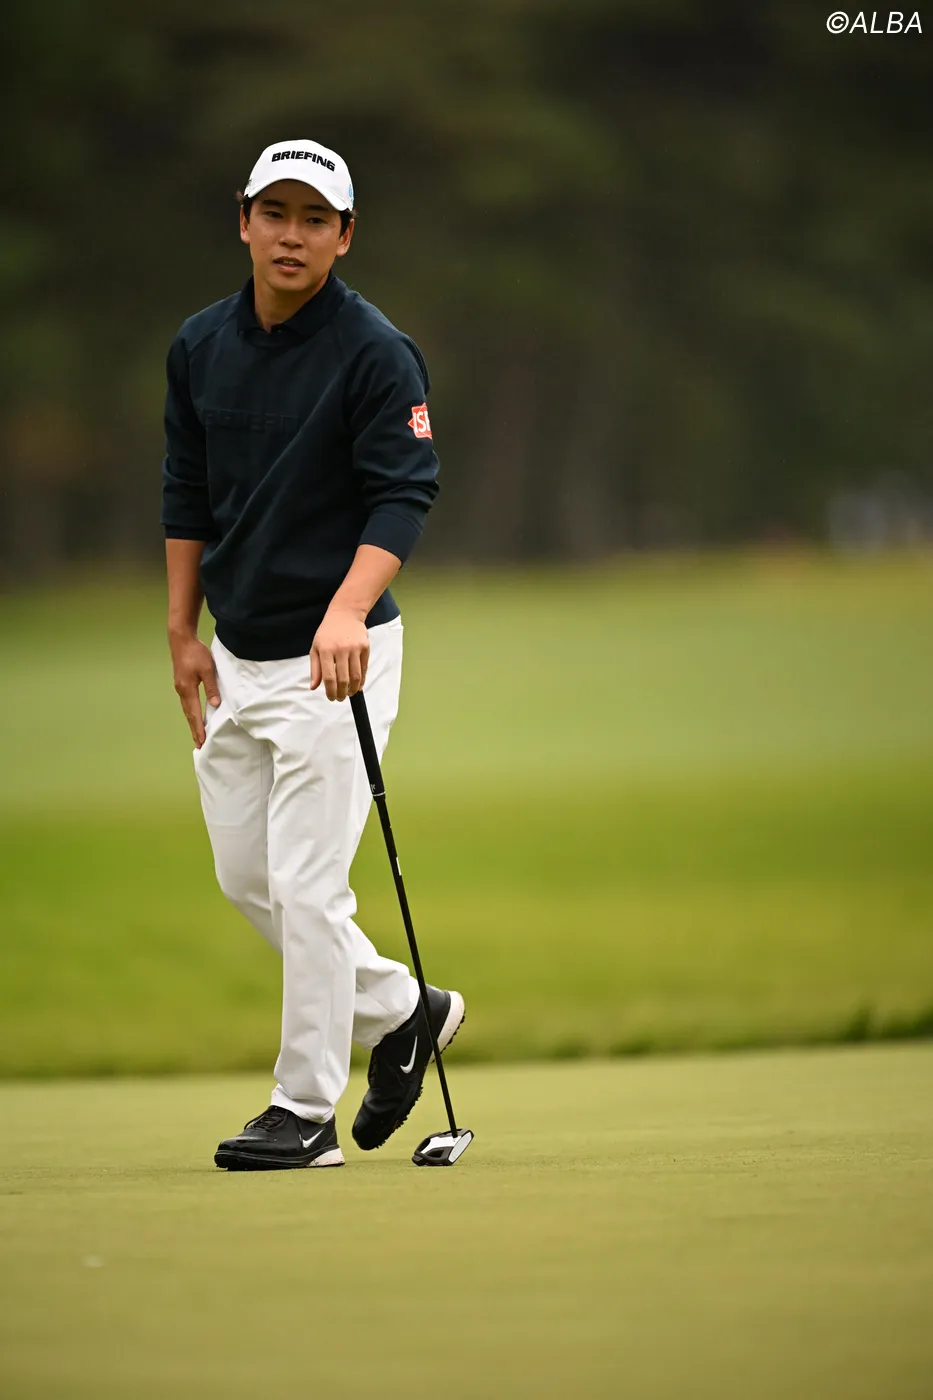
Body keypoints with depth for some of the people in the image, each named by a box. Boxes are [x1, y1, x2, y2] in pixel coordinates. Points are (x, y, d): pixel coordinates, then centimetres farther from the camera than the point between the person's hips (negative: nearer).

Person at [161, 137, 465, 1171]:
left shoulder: (377, 355, -12)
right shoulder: (200, 346, 7)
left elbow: (403, 495, -18)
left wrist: (348, 609, -33)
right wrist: (183, 635, 12)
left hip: (332, 656, -7)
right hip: (235, 658, 7)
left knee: (306, 882, -8)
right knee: (244, 875, 13)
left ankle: (305, 1111, 0)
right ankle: (399, 1011, 32)